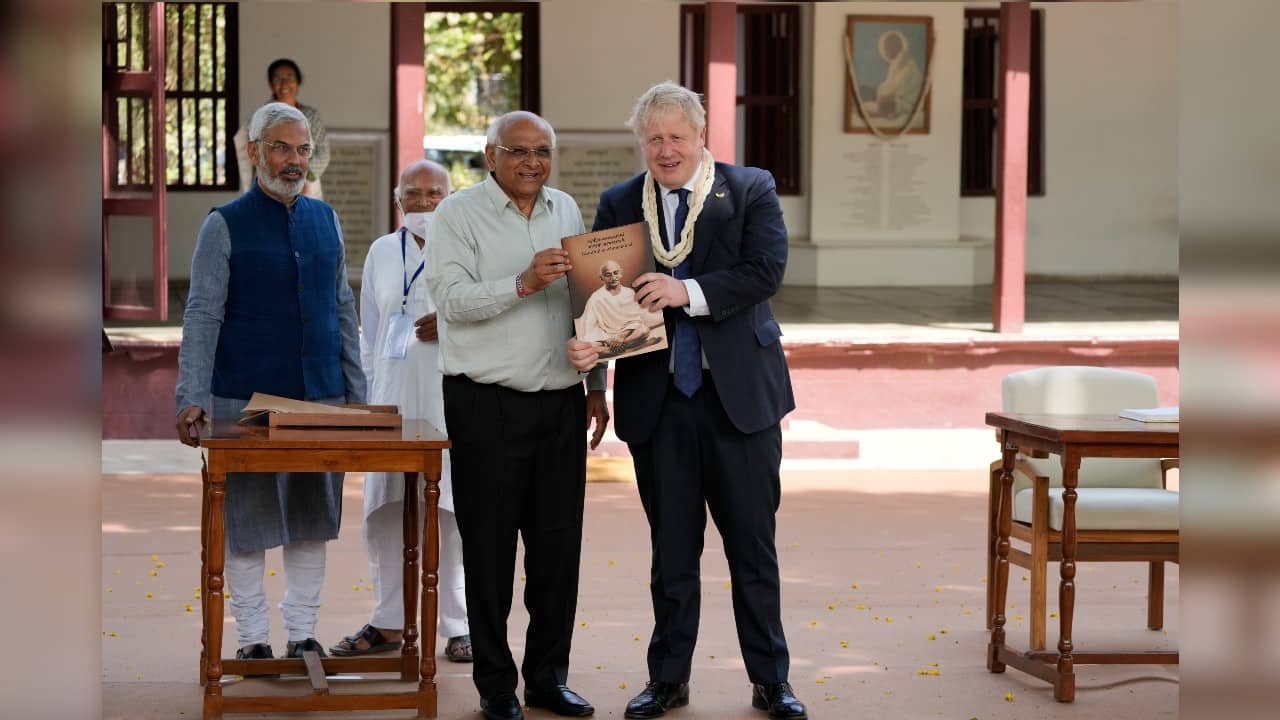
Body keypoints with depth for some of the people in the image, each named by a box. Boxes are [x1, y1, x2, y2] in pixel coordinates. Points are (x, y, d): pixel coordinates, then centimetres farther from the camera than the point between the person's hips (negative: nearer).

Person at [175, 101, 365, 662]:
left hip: (321, 399, 4)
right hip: (245, 401, -4)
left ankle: (303, 633, 15)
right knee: (247, 524, 1)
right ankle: (252, 639, 10)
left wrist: (355, 392, 11)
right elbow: (202, 316, -8)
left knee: (312, 519, 7)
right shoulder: (225, 225, -2)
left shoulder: (325, 220, 11)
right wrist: (191, 399, -17)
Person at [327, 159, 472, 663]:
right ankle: (389, 622, 12)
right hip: (393, 397, 3)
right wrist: (367, 391, 12)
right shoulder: (382, 252, 14)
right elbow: (369, 331, 18)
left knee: (451, 511, -2)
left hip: (451, 399, -3)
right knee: (385, 510, 2)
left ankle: (458, 626, 7)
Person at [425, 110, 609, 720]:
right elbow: (452, 299, -15)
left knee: (558, 543, 7)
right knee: (490, 546, 0)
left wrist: (596, 385, 16)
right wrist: (522, 284, -27)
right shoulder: (459, 214, -3)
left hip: (561, 402, 5)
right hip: (488, 404, -5)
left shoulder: (567, 211, 14)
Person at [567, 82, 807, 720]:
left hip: (739, 394, -2)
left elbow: (766, 270, -12)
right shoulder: (619, 205, 7)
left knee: (752, 544, 6)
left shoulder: (750, 190, 0)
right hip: (657, 400, 2)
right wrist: (585, 342, -17)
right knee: (671, 548, 11)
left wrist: (689, 291, -22)